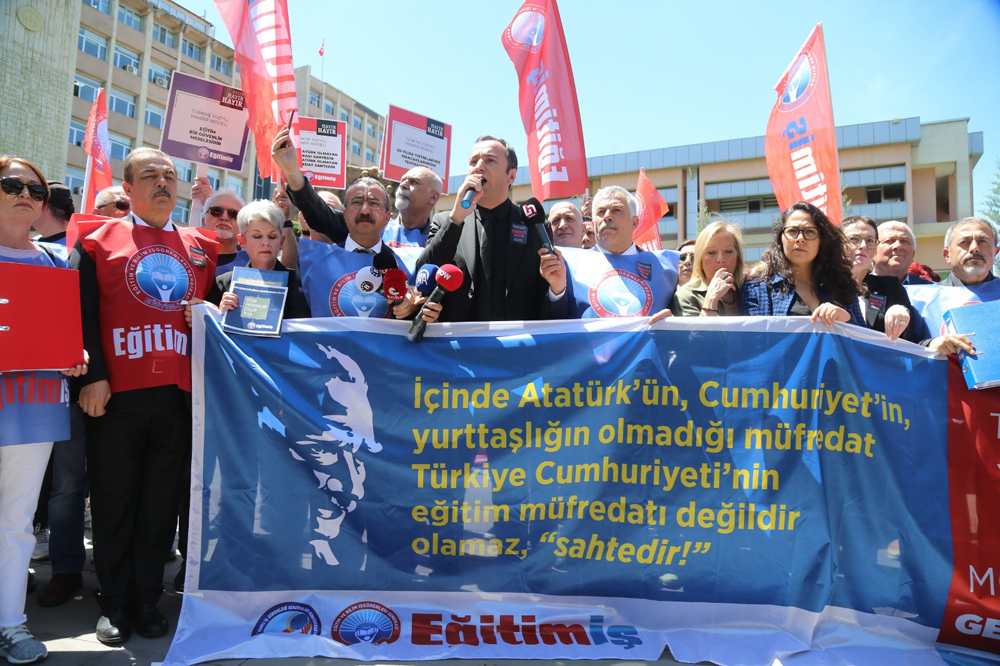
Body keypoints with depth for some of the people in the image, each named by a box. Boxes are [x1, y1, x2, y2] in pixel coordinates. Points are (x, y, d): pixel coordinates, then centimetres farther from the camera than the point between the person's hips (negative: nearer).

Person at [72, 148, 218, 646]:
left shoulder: (201, 248, 14)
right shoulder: (98, 241, 7)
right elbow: (83, 313, -2)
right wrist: (93, 376, -10)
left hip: (179, 394, 2)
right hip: (116, 395, -2)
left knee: (162, 501, 9)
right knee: (114, 501, 7)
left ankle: (147, 599, 23)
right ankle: (115, 604, 21)